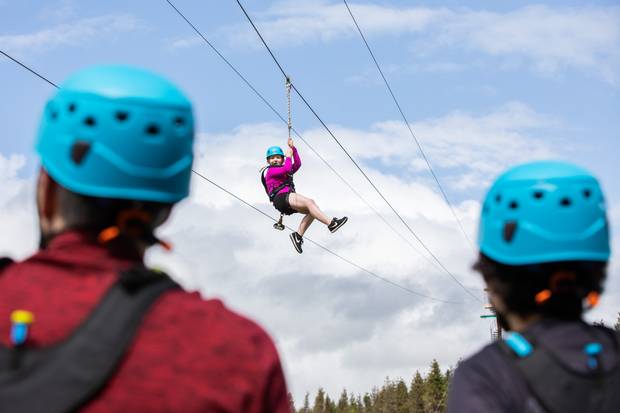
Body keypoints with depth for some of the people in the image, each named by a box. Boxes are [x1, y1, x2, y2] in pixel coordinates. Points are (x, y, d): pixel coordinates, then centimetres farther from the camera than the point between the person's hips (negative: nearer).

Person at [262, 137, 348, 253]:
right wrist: (288, 156, 4)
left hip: (289, 199, 9)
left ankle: (298, 235, -5)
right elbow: (286, 169, -13)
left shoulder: (283, 170, 30)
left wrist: (293, 148, 12)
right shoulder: (270, 171, 4)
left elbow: (297, 164, 17)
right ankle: (331, 224, -28)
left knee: (311, 211, -6)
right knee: (310, 202, -23)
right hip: (281, 198, -9)